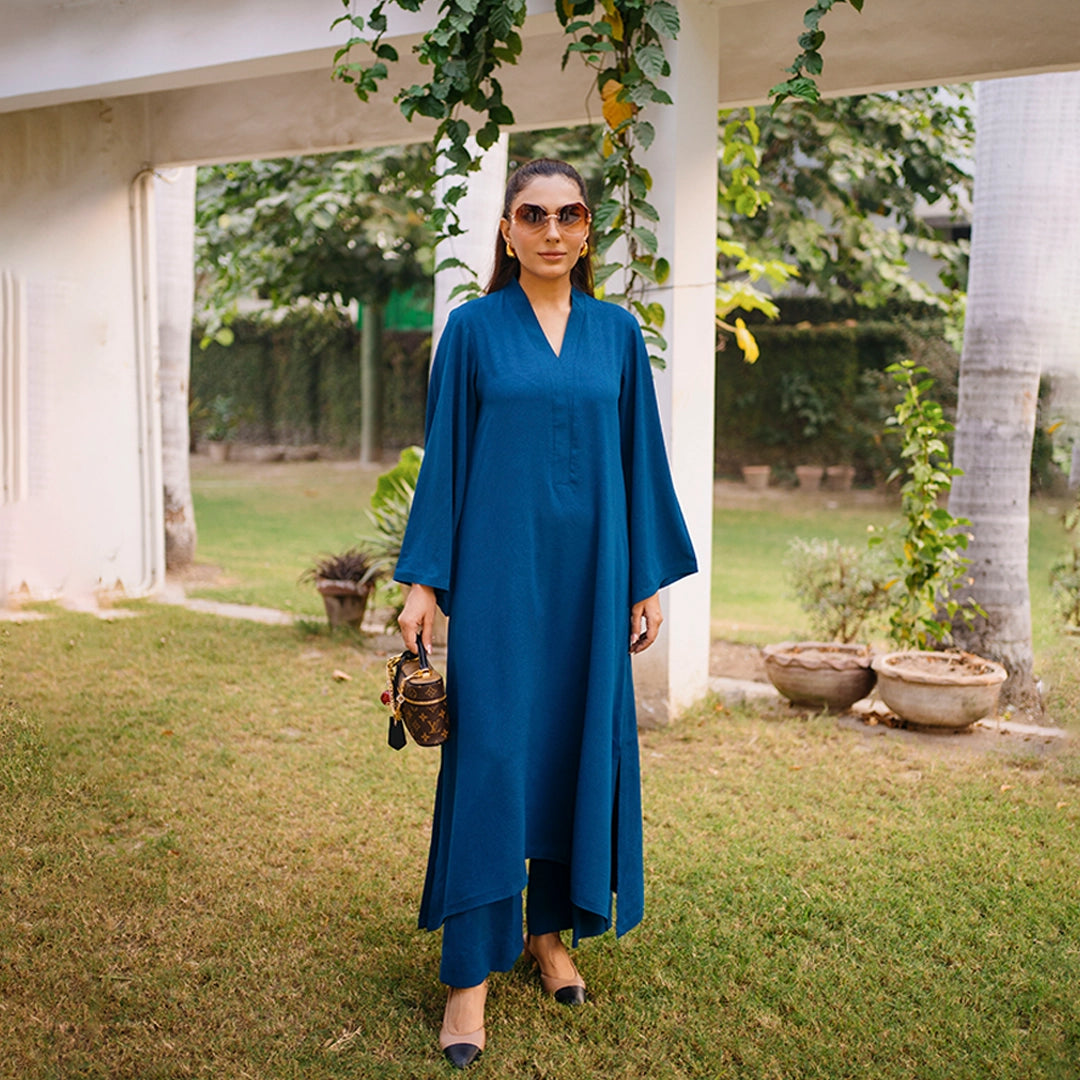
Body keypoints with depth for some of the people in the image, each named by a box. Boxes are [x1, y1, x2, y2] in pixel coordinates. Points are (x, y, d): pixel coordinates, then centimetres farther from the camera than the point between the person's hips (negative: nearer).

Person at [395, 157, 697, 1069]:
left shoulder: (617, 332, 8)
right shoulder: (473, 328, 1)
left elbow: (639, 458, 9)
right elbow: (445, 457, 1)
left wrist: (650, 579, 5)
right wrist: (423, 580, -5)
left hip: (588, 571, 3)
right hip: (499, 572, -3)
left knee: (579, 745, 9)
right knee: (488, 754, -5)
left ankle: (552, 929, 28)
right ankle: (470, 972, 4)